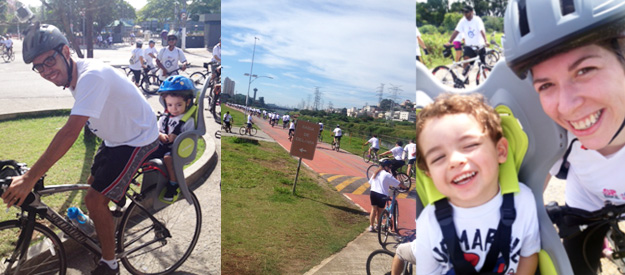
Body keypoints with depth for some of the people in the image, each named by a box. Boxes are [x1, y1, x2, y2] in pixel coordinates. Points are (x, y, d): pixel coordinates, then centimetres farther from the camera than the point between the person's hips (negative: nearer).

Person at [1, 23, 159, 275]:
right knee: (94, 183, 20)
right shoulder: (74, 76, -1)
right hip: (117, 136, 9)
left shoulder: (92, 75, -31)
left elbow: (71, 131, -37)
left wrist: (30, 177, -36)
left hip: (138, 139, -9)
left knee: (94, 199, -9)